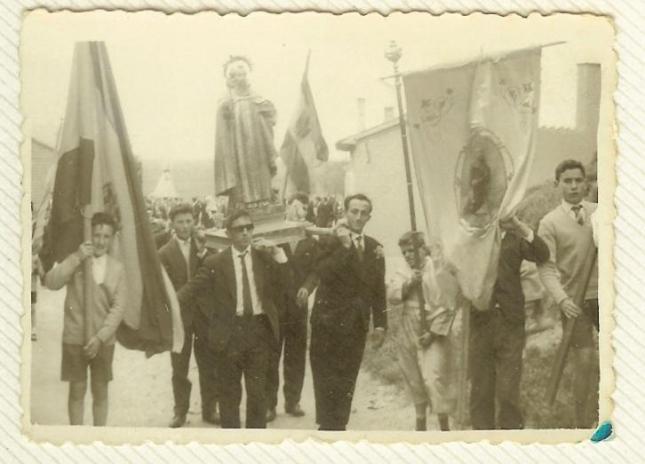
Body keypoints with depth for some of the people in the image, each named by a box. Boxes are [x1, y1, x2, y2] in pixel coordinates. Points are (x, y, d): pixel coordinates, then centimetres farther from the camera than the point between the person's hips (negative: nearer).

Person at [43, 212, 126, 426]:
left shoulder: (117, 268, 0)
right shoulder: (75, 262, -3)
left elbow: (118, 307, -4)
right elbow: (51, 282, -19)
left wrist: (100, 337, -13)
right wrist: (76, 258, -24)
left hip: (103, 340, 1)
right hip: (75, 338, -1)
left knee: (101, 391, 10)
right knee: (77, 390, 6)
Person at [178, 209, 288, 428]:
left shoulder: (265, 256, 6)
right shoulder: (215, 262, 0)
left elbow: (287, 284, -1)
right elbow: (193, 287, -5)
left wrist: (277, 253, -11)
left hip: (259, 329, 1)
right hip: (229, 331, -1)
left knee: (258, 392, 6)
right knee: (229, 393, 8)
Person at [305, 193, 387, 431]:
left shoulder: (374, 248, 10)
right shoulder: (330, 241, -5)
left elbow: (378, 288, 12)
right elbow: (322, 273, -22)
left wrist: (380, 324, 8)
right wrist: (344, 247, -24)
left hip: (356, 324, 4)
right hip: (329, 320, -4)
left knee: (347, 379, 6)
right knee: (327, 377, -2)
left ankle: (338, 425, 13)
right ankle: (328, 425, 4)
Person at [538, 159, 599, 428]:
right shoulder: (550, 222, -4)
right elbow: (546, 267, -9)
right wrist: (561, 299, -22)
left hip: (604, 294, 3)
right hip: (575, 299, -3)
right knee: (585, 361, -3)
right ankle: (583, 424, 9)